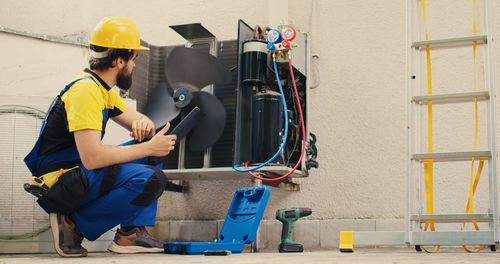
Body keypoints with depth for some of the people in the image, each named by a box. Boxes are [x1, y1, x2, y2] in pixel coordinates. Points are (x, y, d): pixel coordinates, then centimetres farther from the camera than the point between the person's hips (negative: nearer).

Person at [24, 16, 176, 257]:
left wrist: (144, 126, -6)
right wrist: (149, 147, -19)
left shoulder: (103, 90, 13)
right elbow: (91, 157, -27)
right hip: (59, 182, -10)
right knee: (151, 179, -26)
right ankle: (74, 223, -10)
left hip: (81, 173, 10)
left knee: (151, 147, 10)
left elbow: (141, 121, 20)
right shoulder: (85, 90, -18)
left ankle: (132, 232, 1)